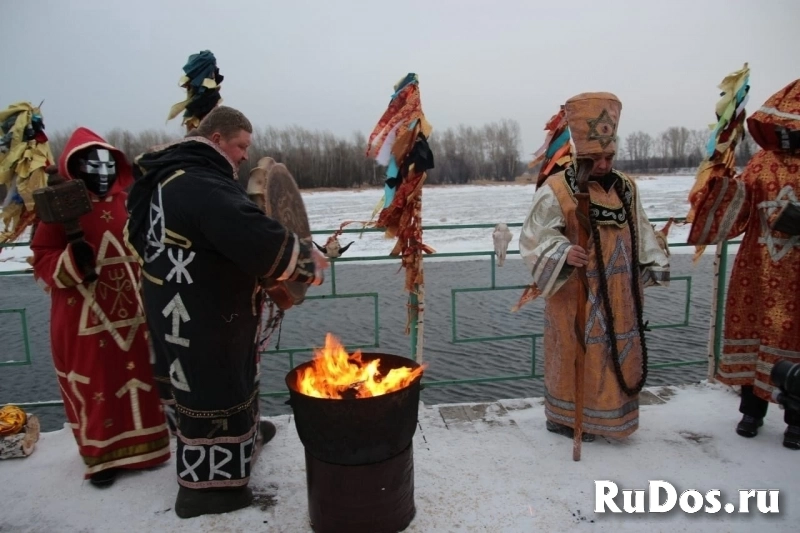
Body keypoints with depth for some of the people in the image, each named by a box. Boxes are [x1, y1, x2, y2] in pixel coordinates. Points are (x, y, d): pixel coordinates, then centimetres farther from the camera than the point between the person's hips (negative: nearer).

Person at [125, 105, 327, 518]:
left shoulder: (170, 175, 9)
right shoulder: (204, 186, -26)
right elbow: (261, 242, -34)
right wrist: (309, 262, -18)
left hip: (180, 304, 10)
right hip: (198, 314, -10)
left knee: (227, 379, 26)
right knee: (212, 390, 4)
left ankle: (242, 433, 47)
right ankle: (203, 486, 19)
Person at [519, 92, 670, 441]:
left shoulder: (626, 187, 8)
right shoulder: (556, 190, -15)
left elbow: (641, 232, 18)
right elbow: (534, 238, -20)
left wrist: (654, 266, 10)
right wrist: (563, 253, -37)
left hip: (619, 295, 7)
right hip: (576, 293, -7)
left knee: (618, 354, 15)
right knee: (576, 356, 3)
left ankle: (611, 414, 34)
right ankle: (565, 418, 20)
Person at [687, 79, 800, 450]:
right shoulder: (762, 163, 3)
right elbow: (734, 210, 0)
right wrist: (721, 180, -14)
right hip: (758, 275, 2)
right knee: (753, 337, 12)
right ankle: (752, 410, 29)